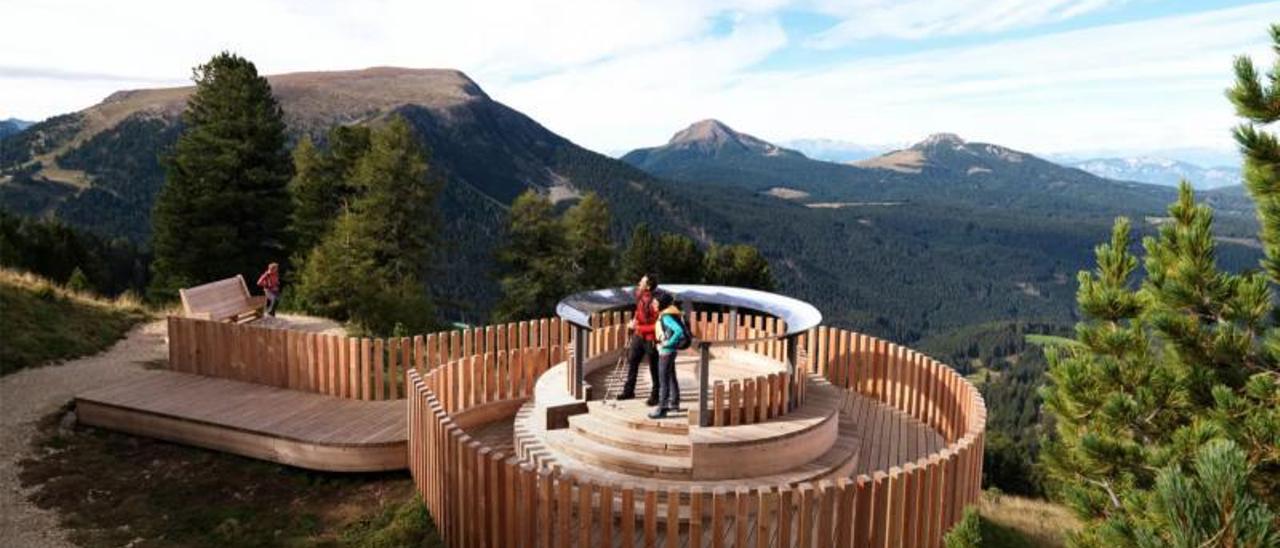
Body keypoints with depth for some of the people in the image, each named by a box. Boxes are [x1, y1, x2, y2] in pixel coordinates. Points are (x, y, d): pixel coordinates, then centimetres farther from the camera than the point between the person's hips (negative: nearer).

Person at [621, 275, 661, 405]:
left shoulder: (655, 303, -24)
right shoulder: (640, 297, 0)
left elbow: (656, 325, -22)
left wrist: (638, 327, -22)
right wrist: (634, 321, 2)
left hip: (650, 339, -8)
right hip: (638, 336, 8)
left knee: (654, 368, 4)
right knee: (632, 361, 17)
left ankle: (655, 396, 17)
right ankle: (628, 391, 31)